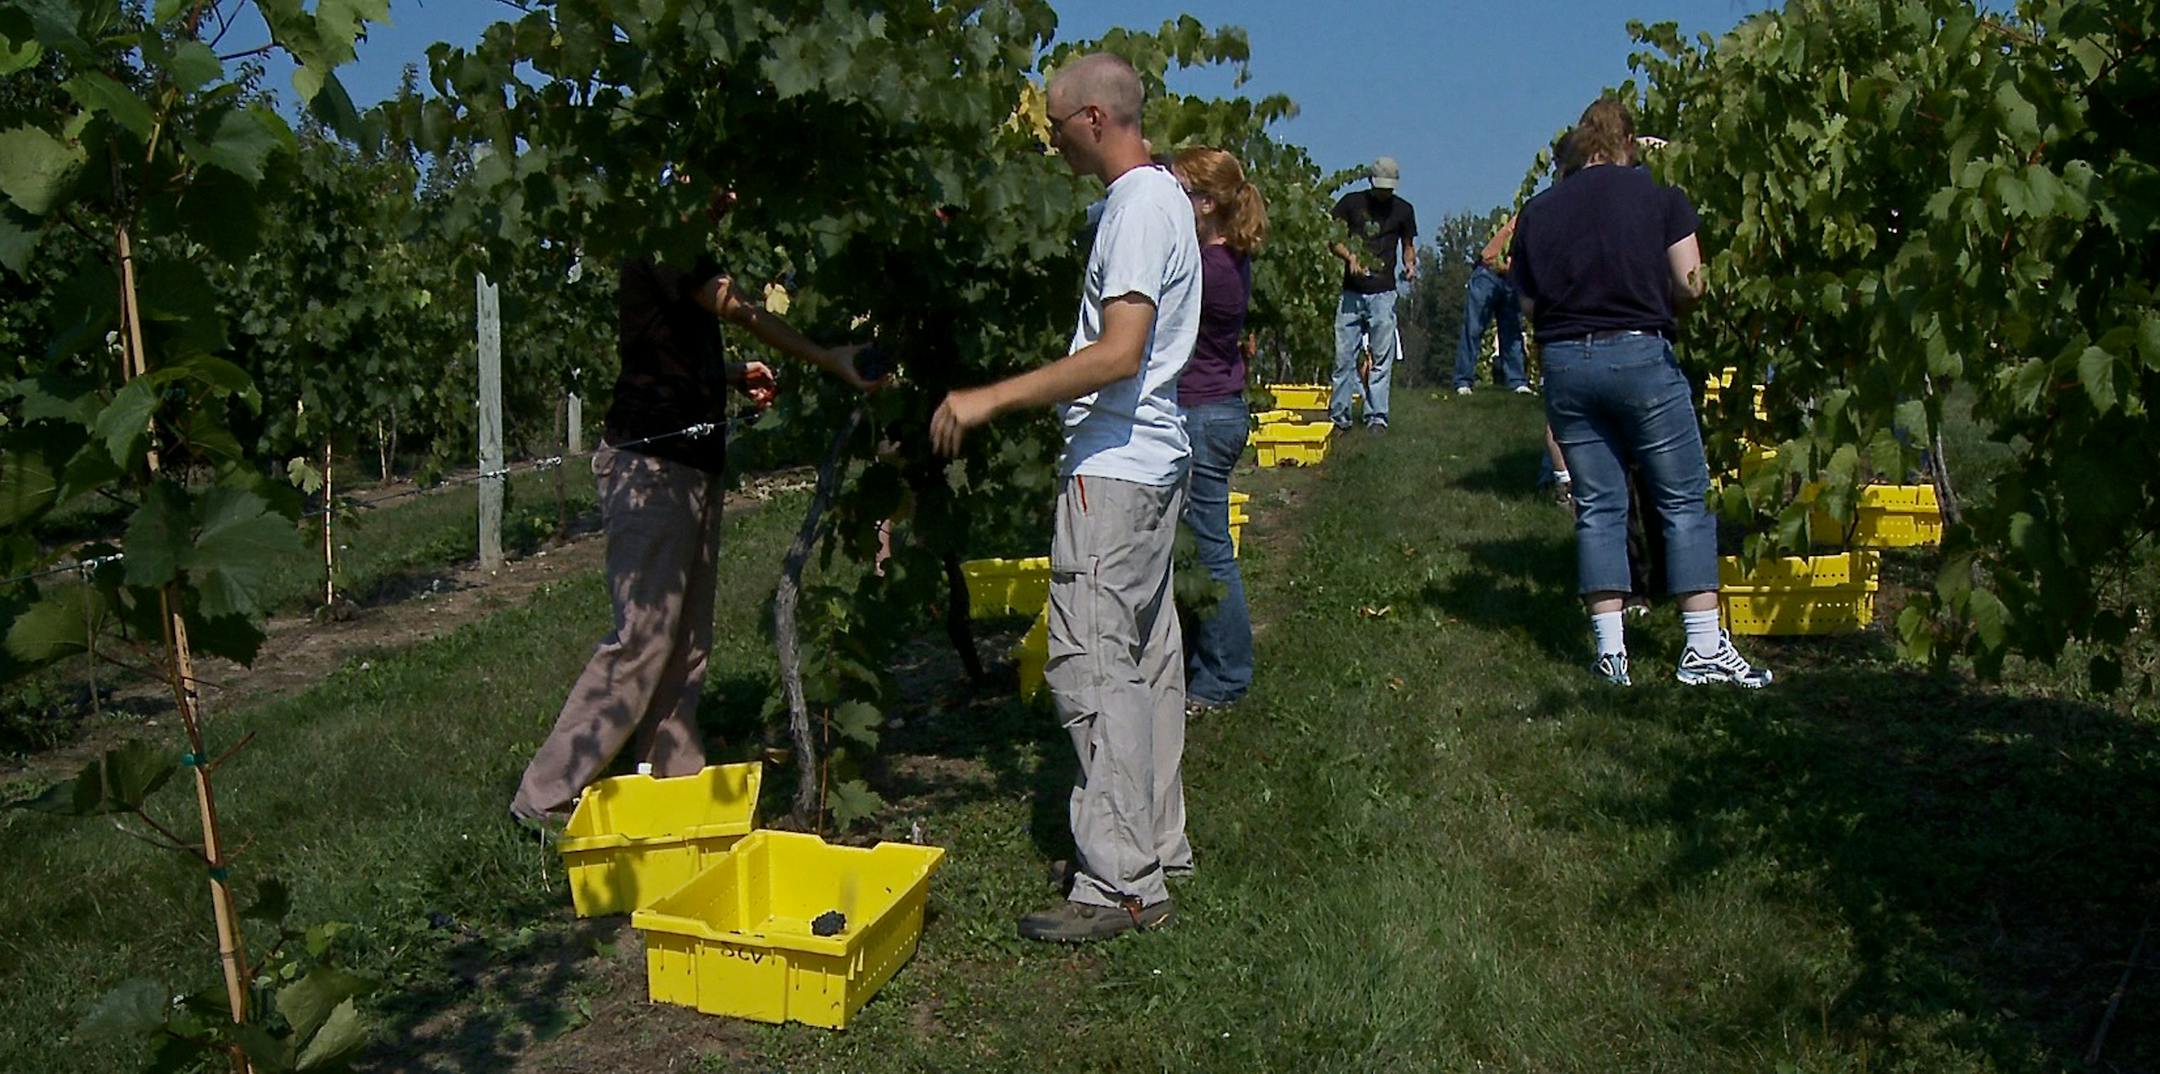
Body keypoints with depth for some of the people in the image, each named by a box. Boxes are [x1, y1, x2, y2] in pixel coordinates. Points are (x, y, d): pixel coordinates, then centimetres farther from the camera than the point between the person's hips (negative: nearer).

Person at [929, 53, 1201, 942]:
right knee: (1144, 659, 14)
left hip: (1115, 467, -11)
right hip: (1149, 460, 11)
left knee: (1091, 663, -10)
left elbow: (1120, 353, -25)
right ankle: (1157, 849, 23)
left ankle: (1121, 885, -6)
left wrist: (993, 397, -24)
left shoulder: (1139, 206, -15)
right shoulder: (1159, 196, 17)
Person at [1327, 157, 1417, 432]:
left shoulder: (1403, 210, 8)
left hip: (1383, 293, 0)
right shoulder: (1351, 202, 5)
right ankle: (1338, 414, 8)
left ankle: (1377, 416, 4)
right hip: (1351, 292, 0)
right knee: (1344, 356, 0)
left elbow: (1408, 245, 19)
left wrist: (1410, 264, -3)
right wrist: (1350, 257, -12)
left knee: (1382, 358, 0)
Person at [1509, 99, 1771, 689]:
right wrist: (1657, 306, 15)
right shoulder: (1660, 195, 1)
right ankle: (1704, 648, 5)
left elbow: (1528, 304, 7)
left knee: (1597, 506, 8)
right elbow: (1691, 284, -5)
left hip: (1564, 362, 3)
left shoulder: (1537, 211, 8)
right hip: (1641, 354, -3)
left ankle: (1611, 649, 7)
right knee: (1683, 500, 4)